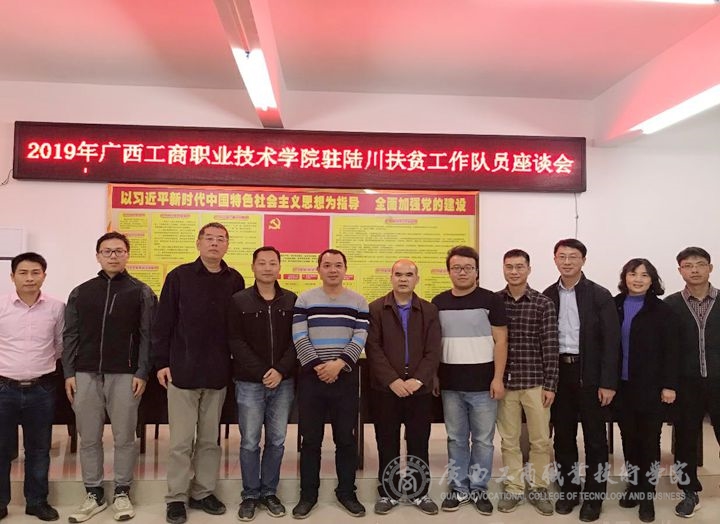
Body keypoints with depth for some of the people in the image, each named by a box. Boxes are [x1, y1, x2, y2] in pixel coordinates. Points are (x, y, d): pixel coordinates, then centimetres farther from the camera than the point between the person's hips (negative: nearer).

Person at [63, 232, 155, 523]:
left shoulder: (141, 292, 2)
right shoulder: (80, 292, 11)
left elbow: (147, 336, -2)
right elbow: (70, 335, 10)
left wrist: (142, 373, -9)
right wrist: (69, 373, 2)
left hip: (124, 375, -3)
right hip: (86, 375, 3)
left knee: (124, 437, 5)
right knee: (89, 438, 9)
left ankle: (122, 493, 19)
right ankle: (94, 493, 22)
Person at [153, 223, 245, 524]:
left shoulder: (235, 281, 3)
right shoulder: (179, 276, -3)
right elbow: (163, 322, -3)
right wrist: (161, 362, -6)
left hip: (218, 373, 3)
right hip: (182, 370, -2)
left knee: (210, 439, 13)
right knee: (181, 440, 4)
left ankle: (203, 493, 27)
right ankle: (176, 498, 18)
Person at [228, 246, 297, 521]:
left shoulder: (292, 301, 3)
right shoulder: (239, 301, -2)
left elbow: (297, 341, 1)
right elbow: (236, 342, -7)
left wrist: (281, 370, -12)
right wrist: (262, 373, -14)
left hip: (283, 382, 2)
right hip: (249, 383, -2)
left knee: (276, 441, 10)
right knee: (250, 442, 5)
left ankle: (269, 492, 25)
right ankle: (250, 495, 20)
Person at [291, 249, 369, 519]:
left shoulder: (359, 302, 5)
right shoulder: (305, 300, 3)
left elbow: (360, 338, -3)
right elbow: (299, 337, -5)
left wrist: (338, 363, -15)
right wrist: (318, 366, -14)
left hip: (346, 377, 1)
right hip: (311, 377, 0)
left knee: (346, 438, 7)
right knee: (310, 439, 6)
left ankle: (346, 492, 23)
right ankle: (308, 494, 20)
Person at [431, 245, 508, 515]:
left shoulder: (491, 300, -4)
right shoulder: (438, 302, 6)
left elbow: (500, 341, -4)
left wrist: (498, 378, -9)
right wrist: (433, 376, 6)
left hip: (482, 382, -2)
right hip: (450, 383, 3)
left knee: (483, 440, 7)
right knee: (456, 439, 12)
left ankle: (478, 489, 22)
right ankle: (458, 489, 24)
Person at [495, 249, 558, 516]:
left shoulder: (543, 304, -3)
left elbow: (550, 346, -4)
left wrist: (550, 385, -7)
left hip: (535, 382, -1)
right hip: (504, 382, 1)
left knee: (541, 441, 8)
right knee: (508, 441, 11)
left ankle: (538, 489, 26)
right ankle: (513, 489, 25)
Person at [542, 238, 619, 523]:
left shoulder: (600, 295, -4)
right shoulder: (547, 296, 5)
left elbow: (611, 341, -7)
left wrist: (608, 383, -12)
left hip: (589, 374, -3)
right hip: (558, 373, 3)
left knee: (594, 436, 6)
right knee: (563, 435, 11)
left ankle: (593, 496, 19)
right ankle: (568, 489, 26)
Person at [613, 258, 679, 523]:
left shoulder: (662, 310, -4)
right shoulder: (614, 306, 3)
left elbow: (671, 351, -6)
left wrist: (669, 385, -11)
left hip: (650, 386, -2)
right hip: (622, 385, 3)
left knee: (649, 439, 6)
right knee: (629, 438, 12)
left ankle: (647, 493, 17)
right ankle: (633, 484, 27)